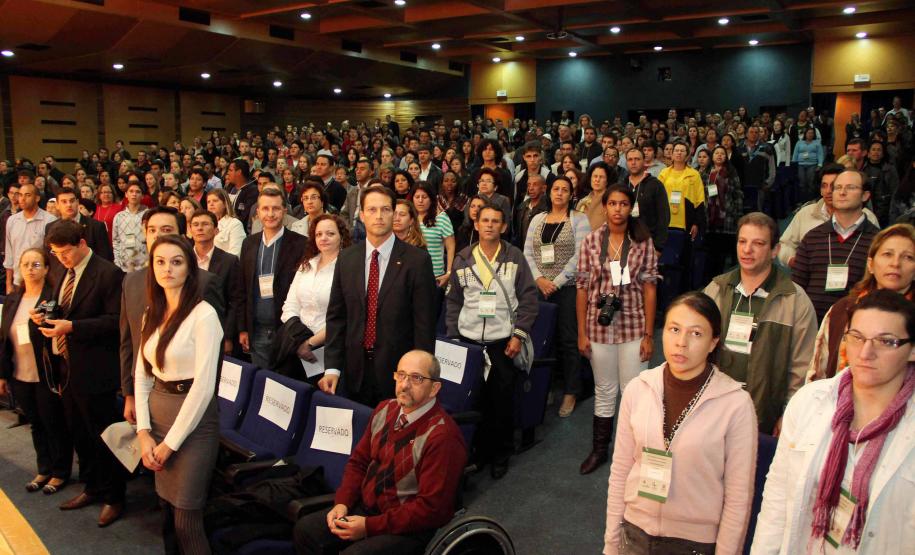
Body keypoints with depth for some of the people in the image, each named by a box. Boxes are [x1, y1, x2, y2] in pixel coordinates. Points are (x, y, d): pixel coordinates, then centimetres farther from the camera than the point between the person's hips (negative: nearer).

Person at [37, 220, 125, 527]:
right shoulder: (65, 274, 11)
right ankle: (92, 488, 36)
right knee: (78, 433, 19)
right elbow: (61, 313, 19)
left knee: (102, 435, 4)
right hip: (66, 367, 8)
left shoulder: (108, 274, -15)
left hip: (93, 370, -8)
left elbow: (115, 320, -20)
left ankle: (113, 498, 20)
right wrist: (46, 317, -2)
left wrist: (71, 326, -24)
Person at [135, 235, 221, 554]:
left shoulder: (203, 315, -15)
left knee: (186, 519, -1)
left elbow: (204, 384, -18)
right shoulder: (152, 315, 8)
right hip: (157, 413, 7)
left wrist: (171, 442, -13)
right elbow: (141, 374, 9)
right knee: (166, 509, 17)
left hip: (193, 420, -6)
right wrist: (143, 432, -2)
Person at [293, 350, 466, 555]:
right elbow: (358, 461, 12)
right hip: (366, 507, 7)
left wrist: (369, 526, -19)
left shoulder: (442, 436, -23)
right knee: (305, 529, -4)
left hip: (408, 528, -7)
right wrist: (342, 502, -4)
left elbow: (431, 508, -22)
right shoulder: (385, 409, 2)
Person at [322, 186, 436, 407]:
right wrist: (332, 368, -1)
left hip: (398, 372, -3)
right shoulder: (346, 259, 4)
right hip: (356, 372, 3)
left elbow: (424, 322, -8)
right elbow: (336, 316, 6)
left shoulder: (417, 260, -8)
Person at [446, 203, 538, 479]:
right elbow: (453, 300, 10)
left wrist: (519, 335, -6)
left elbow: (528, 298, 1)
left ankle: (501, 454, 21)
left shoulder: (514, 257, 2)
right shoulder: (463, 259, 7)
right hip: (468, 339, 2)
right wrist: (452, 337, 4)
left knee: (502, 399, 4)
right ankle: (477, 450, 21)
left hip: (502, 341, -1)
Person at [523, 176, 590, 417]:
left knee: (568, 340, 1)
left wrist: (556, 282, -13)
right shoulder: (537, 219, 12)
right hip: (539, 287, 4)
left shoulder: (579, 219, 0)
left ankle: (570, 392, 11)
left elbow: (579, 256, -9)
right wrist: (539, 279, -8)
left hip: (568, 287, -3)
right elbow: (527, 252, 7)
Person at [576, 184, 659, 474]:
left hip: (633, 325, -1)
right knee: (604, 391, 14)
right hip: (599, 325, 1)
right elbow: (582, 287, 1)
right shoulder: (591, 241, -2)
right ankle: (599, 450, 30)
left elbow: (649, 288, -3)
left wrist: (649, 334, -5)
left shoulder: (643, 242, -3)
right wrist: (581, 333, 0)